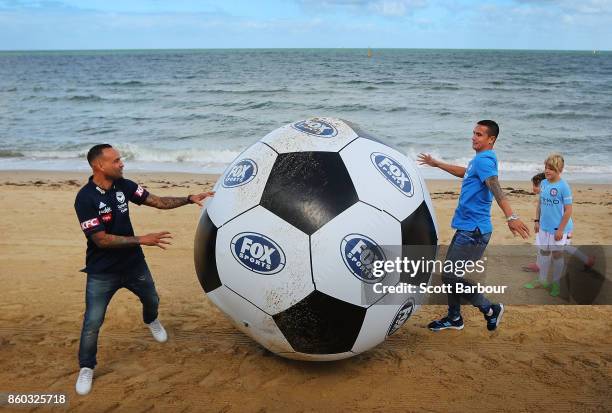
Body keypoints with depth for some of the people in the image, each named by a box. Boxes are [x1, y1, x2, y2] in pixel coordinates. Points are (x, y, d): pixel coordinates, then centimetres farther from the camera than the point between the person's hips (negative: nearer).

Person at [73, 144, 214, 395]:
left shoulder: (124, 186, -8)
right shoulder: (85, 198, -24)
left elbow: (157, 201, 0)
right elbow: (101, 239, -26)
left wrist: (190, 199, -9)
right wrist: (142, 240, -30)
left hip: (133, 263, 6)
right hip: (102, 272, -5)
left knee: (151, 300, 26)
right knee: (92, 322, -5)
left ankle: (151, 321, 61)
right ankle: (86, 368, 18)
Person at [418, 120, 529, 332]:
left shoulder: (484, 160, -16)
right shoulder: (478, 160, 15)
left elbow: (496, 190, -33)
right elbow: (465, 172, 37)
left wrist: (511, 216, -47)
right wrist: (436, 163, 46)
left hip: (474, 230, -10)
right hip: (466, 228, 10)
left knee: (452, 276, -11)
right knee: (449, 274, 16)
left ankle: (490, 310, 6)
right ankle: (454, 318, 30)